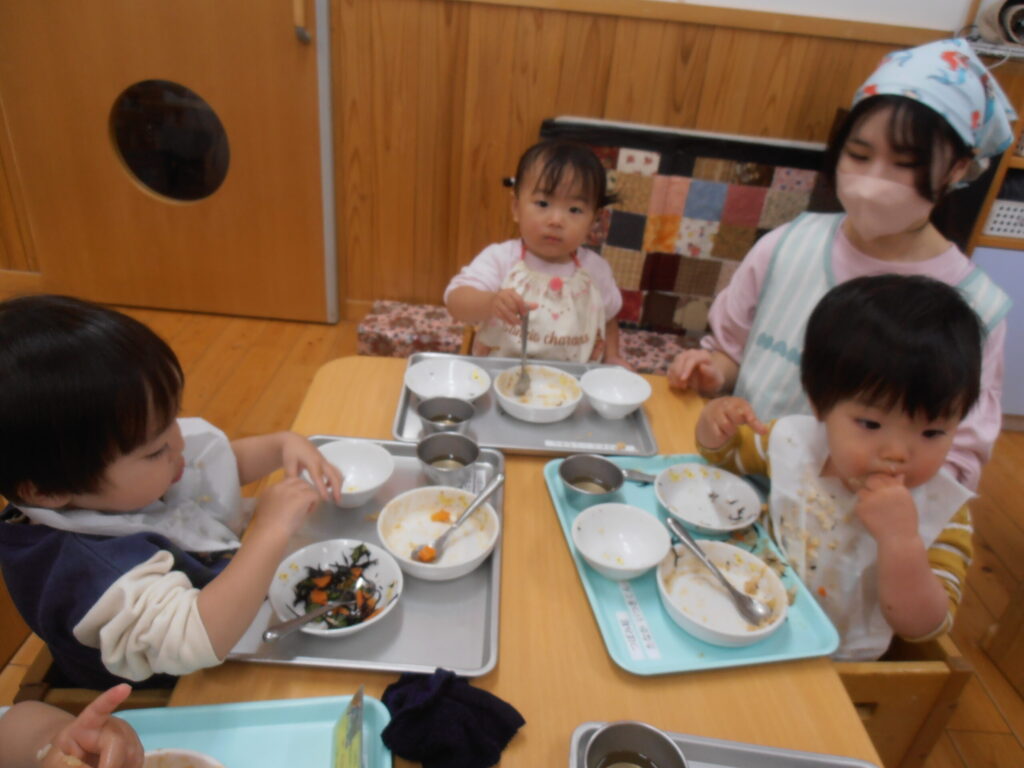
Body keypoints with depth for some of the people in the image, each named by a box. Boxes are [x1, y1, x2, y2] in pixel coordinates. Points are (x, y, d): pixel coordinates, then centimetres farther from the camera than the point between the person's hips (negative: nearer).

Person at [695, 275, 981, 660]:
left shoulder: (941, 513, -16)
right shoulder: (793, 440, -11)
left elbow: (921, 627, -17)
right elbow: (724, 451, 7)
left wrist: (901, 541, -34)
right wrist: (716, 420, -16)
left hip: (833, 665, -3)